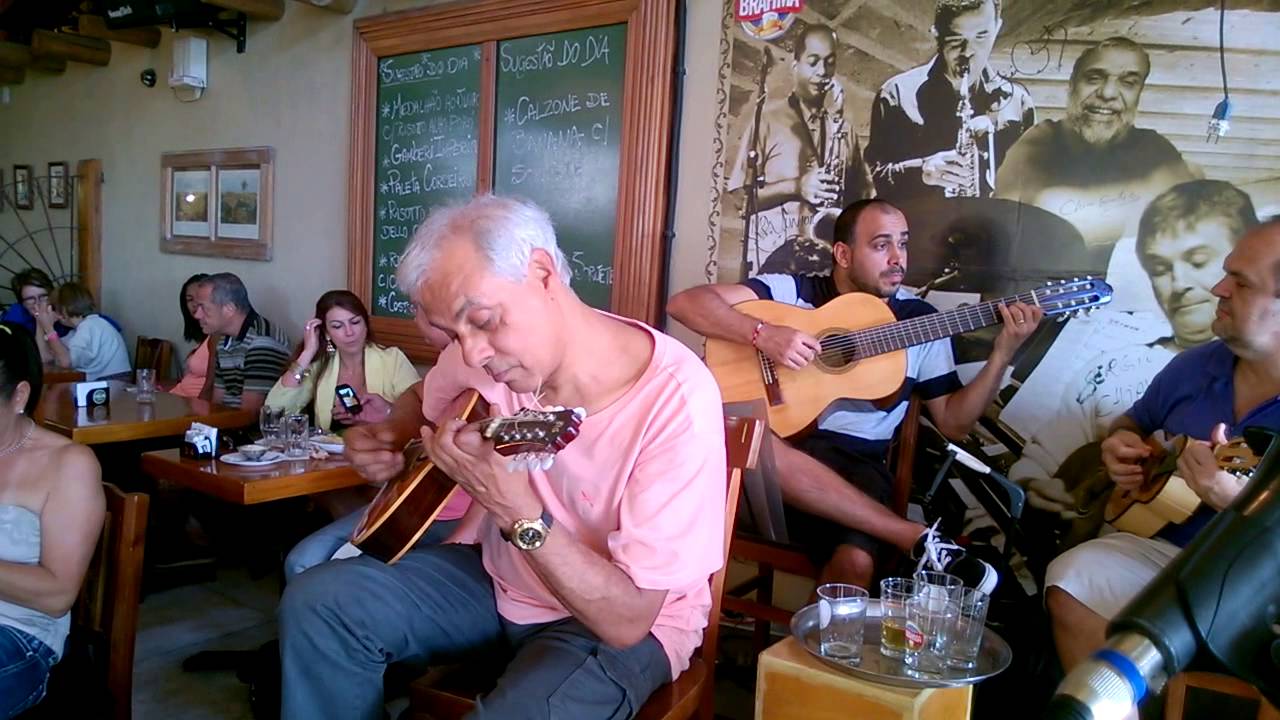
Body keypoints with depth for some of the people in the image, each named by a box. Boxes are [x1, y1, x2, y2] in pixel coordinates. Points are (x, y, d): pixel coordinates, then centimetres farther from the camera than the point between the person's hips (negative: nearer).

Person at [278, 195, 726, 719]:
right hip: (495, 575, 5)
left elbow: (626, 620, -28)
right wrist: (382, 440, -6)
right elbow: (424, 406, 16)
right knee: (316, 601, -11)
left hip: (619, 626, -5)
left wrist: (517, 509, -39)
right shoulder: (480, 353, -11)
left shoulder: (676, 398, -28)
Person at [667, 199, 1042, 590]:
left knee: (856, 561, -34)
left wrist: (1002, 354, 1)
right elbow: (685, 302, -7)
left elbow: (953, 422, 14)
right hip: (779, 442, 0)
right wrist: (763, 333, -22)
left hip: (855, 462, 0)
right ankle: (920, 540, -28)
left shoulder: (920, 318, 12)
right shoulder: (791, 291, 4)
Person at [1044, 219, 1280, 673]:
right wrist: (1121, 441, 3)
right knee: (1074, 576, -20)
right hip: (1164, 547, 6)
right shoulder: (1194, 367, 8)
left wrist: (1237, 499, -34)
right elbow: (1135, 422, 24)